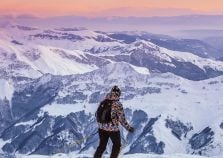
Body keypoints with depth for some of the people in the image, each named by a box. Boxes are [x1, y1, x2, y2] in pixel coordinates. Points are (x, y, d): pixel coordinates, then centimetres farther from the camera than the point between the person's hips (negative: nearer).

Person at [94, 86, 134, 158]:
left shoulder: (103, 102, -1)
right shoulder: (117, 104, -17)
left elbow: (97, 114, 8)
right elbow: (122, 119, -14)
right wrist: (129, 128, -2)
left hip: (102, 128, 5)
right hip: (113, 129, -5)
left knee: (102, 146, 21)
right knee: (117, 145, 21)